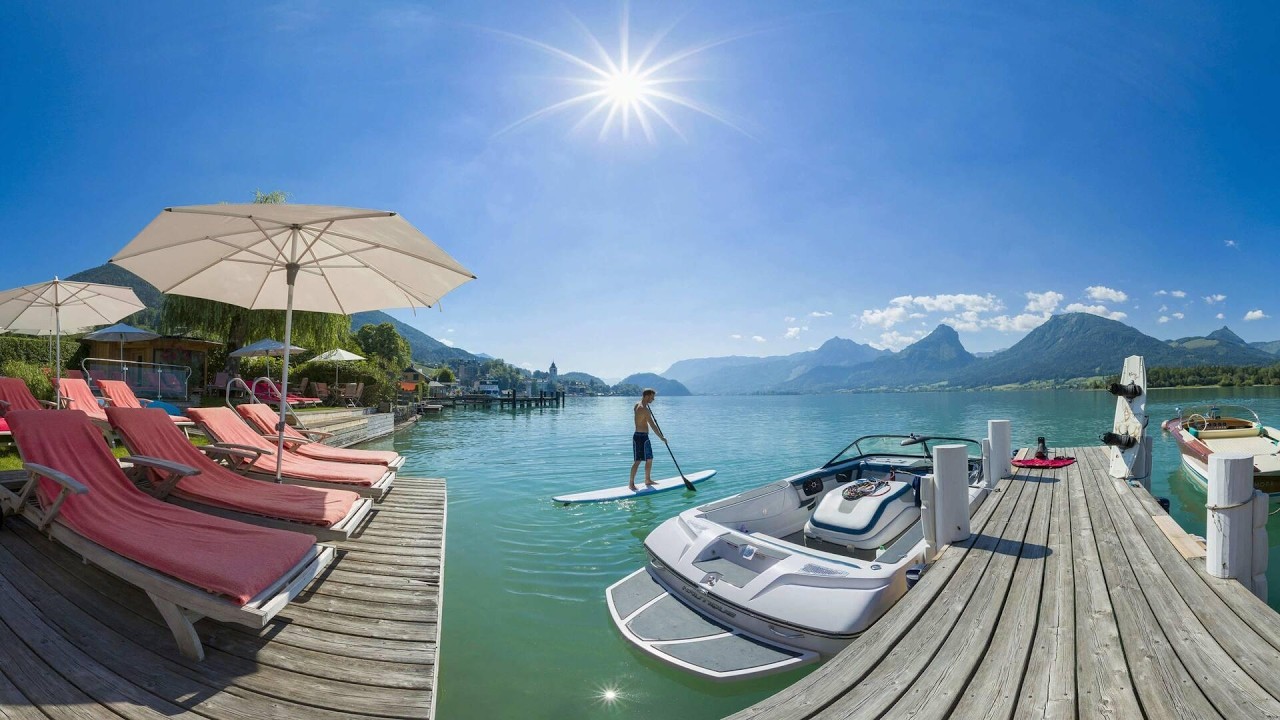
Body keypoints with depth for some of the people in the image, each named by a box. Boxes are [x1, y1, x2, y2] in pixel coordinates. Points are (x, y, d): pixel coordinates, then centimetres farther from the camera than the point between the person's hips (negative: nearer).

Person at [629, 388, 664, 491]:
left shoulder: (637, 405, 8)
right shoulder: (644, 409, -19)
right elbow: (652, 425, -18)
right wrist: (661, 437, -12)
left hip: (644, 437, 10)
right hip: (641, 437, -10)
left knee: (649, 459, 15)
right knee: (637, 461, -6)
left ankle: (648, 480, 25)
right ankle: (631, 483, -2)